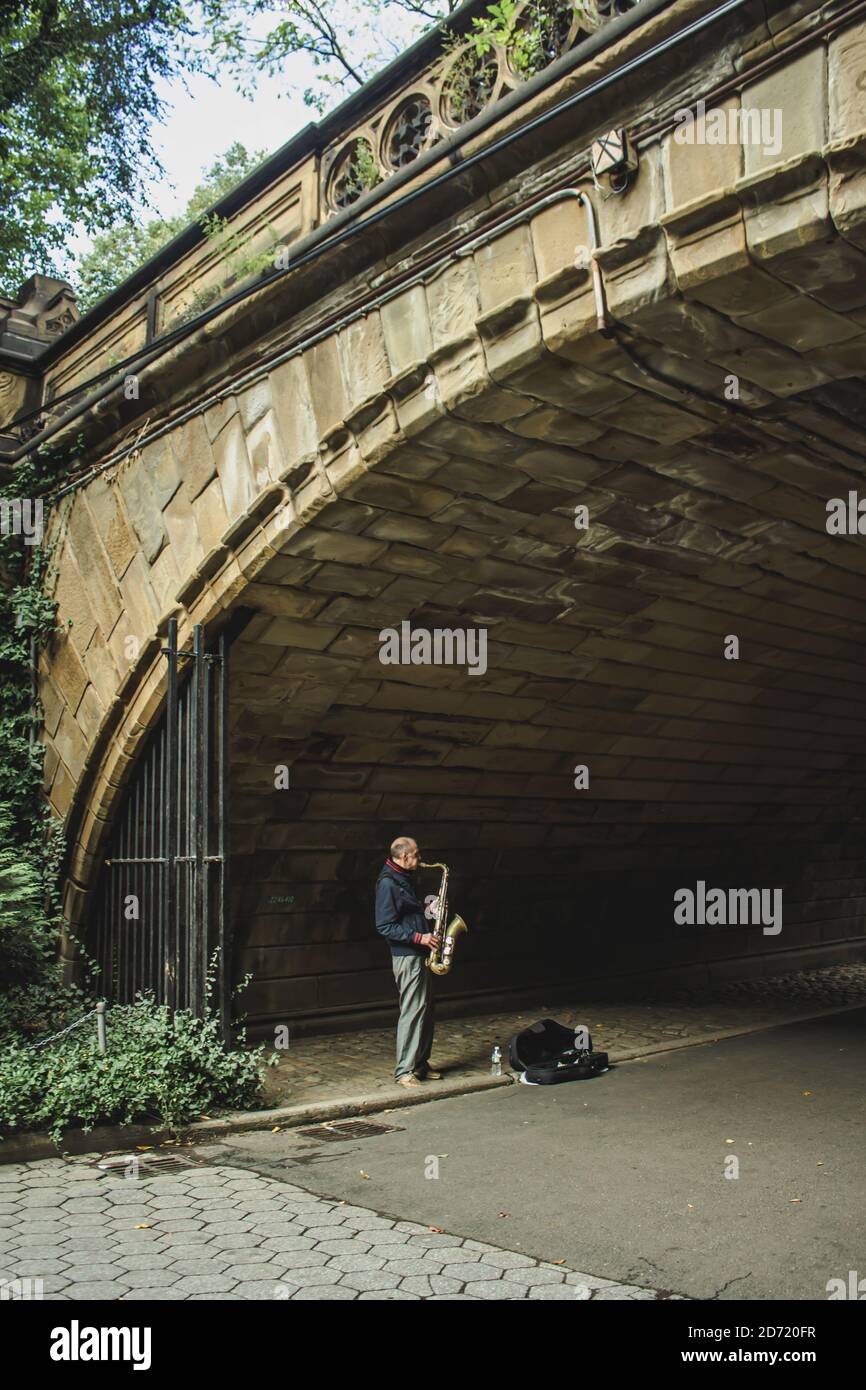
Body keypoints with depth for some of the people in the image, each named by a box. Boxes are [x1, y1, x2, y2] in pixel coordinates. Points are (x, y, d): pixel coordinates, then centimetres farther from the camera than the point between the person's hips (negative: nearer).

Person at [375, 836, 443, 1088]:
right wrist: (419, 937, -22)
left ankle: (420, 1063, 22)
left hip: (419, 954, 10)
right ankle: (404, 1071, -4)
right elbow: (385, 926, -19)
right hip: (406, 956, -10)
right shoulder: (388, 883, -15)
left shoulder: (404, 879, 14)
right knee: (412, 1011, -9)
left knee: (426, 1009, 13)